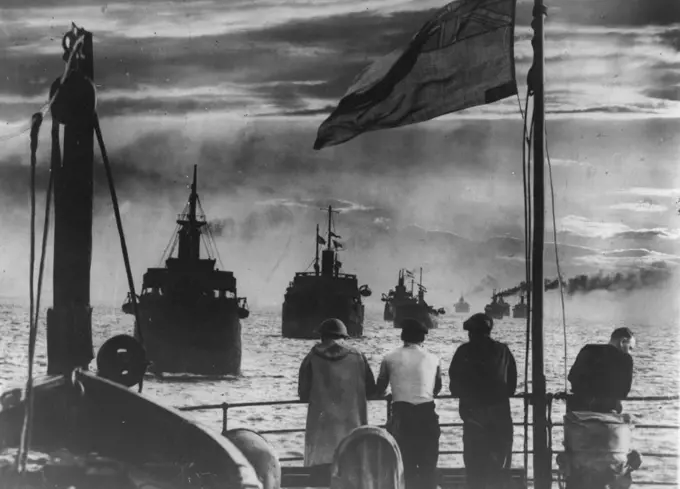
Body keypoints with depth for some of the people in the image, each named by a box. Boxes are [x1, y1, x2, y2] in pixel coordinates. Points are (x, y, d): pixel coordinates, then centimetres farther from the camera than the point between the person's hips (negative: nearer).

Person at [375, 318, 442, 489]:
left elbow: (380, 389, 11)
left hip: (401, 414, -1)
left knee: (405, 464, 6)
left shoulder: (390, 358, 2)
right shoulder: (432, 359, 5)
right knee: (428, 465, 8)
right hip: (427, 414, 1)